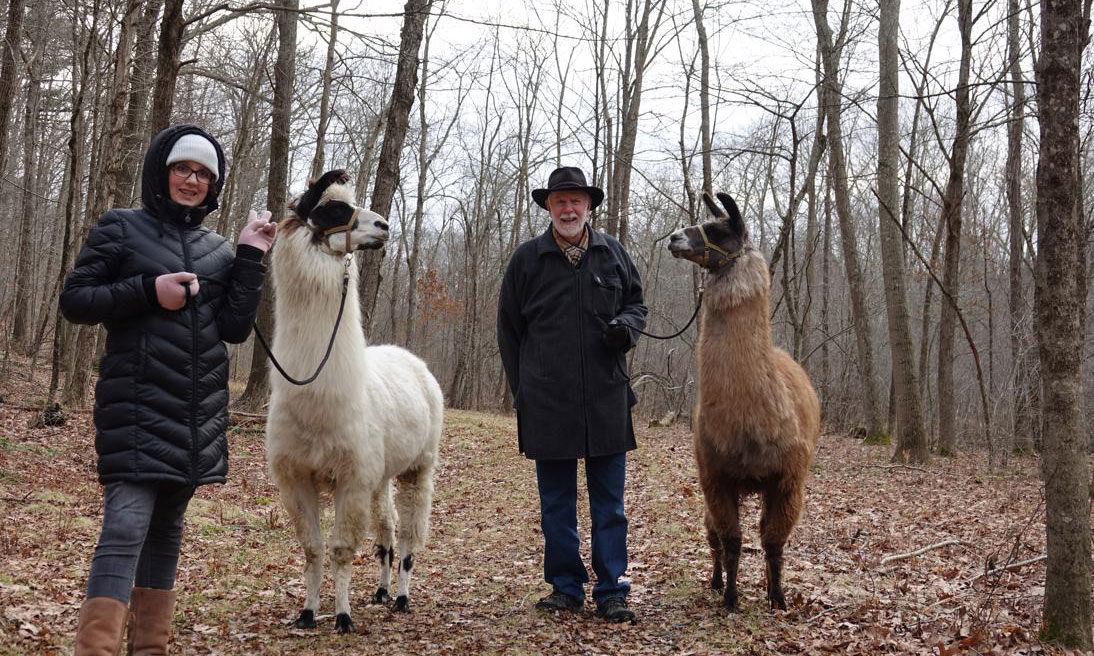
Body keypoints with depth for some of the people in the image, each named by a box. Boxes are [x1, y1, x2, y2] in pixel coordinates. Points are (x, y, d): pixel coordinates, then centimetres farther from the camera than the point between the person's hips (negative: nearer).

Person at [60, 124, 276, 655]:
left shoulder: (219, 250, 12)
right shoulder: (120, 228, 2)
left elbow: (235, 328, 2)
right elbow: (74, 301, -3)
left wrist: (250, 258, -3)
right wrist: (148, 291, -14)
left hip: (199, 411, 5)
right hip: (137, 403, -5)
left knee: (167, 529, 11)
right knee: (126, 526, -15)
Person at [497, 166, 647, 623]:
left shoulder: (612, 253, 8)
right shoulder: (527, 258, 4)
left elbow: (636, 303, 19)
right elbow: (508, 328, 10)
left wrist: (627, 325, -5)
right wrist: (522, 389, 6)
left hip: (606, 397, 1)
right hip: (547, 402, 0)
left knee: (609, 502, 4)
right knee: (556, 504, 8)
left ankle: (611, 592, 12)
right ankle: (566, 588, 20)